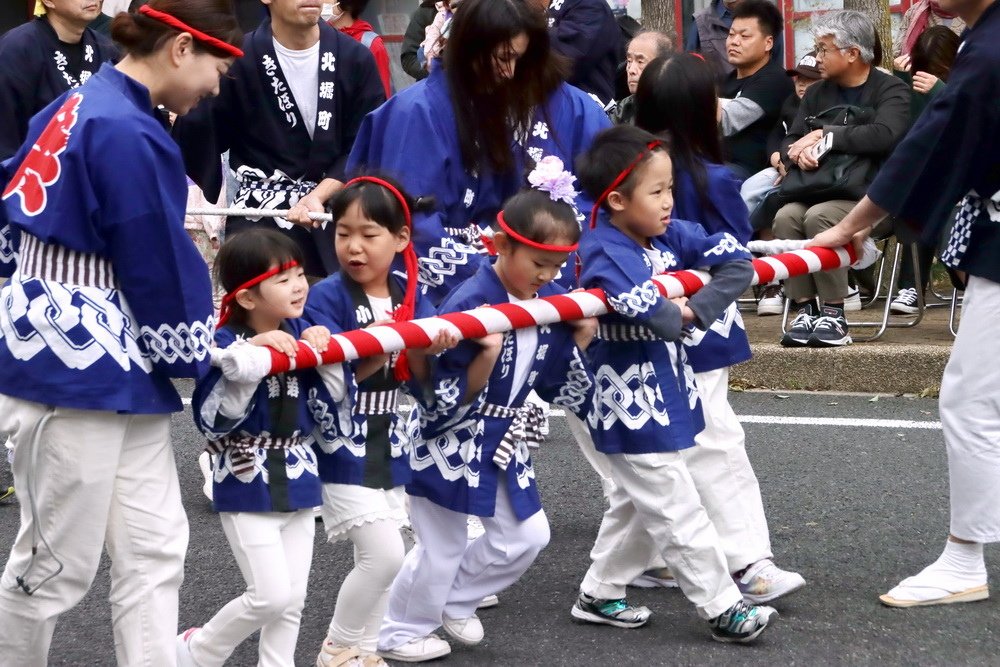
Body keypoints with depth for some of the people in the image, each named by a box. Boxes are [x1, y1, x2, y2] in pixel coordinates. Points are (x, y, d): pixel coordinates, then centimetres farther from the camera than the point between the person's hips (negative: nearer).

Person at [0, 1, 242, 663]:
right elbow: (161, 271, -14)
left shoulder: (76, 107, 11)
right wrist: (199, 354, 0)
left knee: (155, 549, 9)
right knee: (57, 562, 3)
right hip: (76, 374, -10)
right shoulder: (129, 135, -20)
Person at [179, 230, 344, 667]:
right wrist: (250, 355, -32)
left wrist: (325, 352, -12)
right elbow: (213, 419, -25)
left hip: (297, 482, 6)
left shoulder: (301, 334, 1)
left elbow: (330, 401, 3)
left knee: (293, 600, 9)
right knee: (271, 595, -8)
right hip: (248, 487, -6)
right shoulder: (227, 343, -16)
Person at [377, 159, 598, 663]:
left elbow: (557, 388, 7)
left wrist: (579, 342, -8)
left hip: (502, 446, 7)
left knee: (527, 537, 12)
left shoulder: (550, 303, -2)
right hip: (448, 446, -7)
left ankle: (454, 603, 33)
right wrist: (485, 358, -39)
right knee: (442, 551, 3)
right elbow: (448, 402, -25)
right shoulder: (470, 305, -25)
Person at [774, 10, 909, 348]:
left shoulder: (890, 90, -2)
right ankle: (805, 310, -23)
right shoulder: (817, 94, 18)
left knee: (819, 216, -33)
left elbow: (884, 135, -21)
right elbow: (789, 143, 11)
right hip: (820, 190, 5)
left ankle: (834, 315, -26)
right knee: (786, 216, -27)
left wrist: (825, 136, -15)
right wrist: (799, 155, -15)